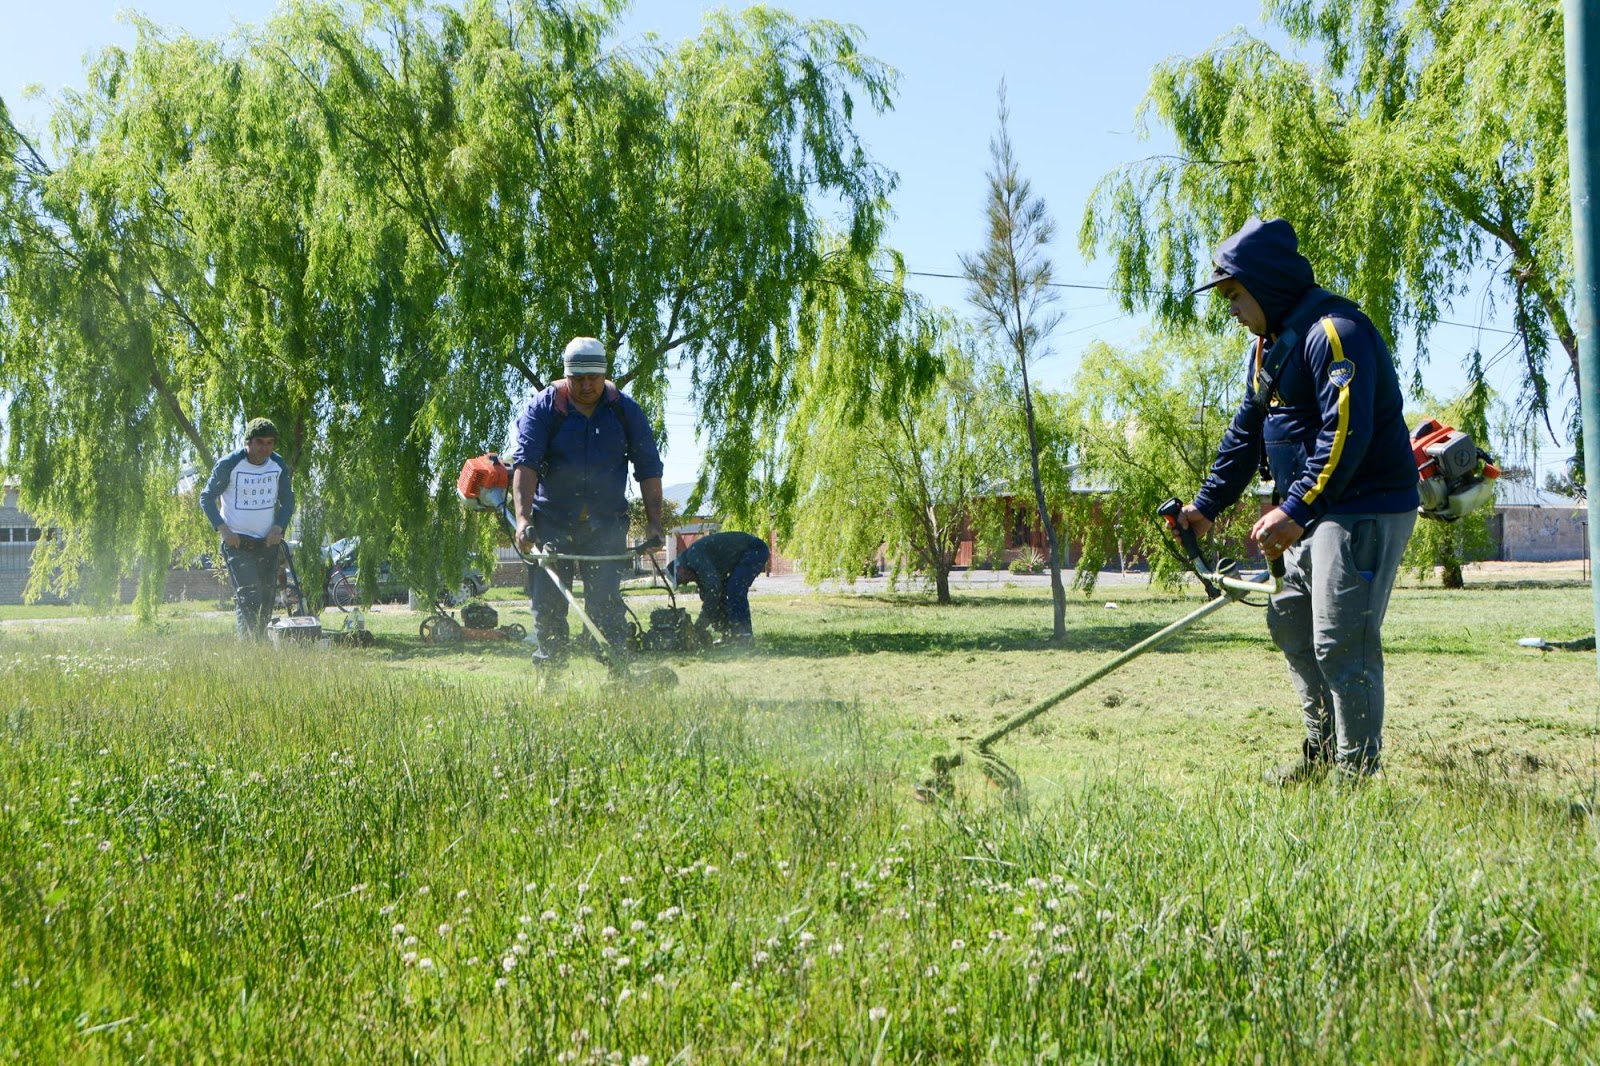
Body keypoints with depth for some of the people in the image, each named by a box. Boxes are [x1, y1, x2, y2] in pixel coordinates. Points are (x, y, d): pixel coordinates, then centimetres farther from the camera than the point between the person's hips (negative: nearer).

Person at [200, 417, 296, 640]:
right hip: (237, 542, -5)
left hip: (267, 542, 5)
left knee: (267, 601, 7)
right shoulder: (229, 465, -10)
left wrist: (278, 528, -3)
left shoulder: (279, 465, 3)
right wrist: (223, 529, -13)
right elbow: (206, 498, -2)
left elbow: (287, 501, 14)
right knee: (248, 598, -18)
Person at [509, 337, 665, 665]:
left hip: (606, 524, 0)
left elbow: (649, 467, 5)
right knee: (547, 603, -1)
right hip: (552, 522, 0)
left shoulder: (625, 410, 1)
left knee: (606, 603, -5)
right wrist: (523, 518, -27)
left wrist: (653, 521, -2)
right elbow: (524, 462, -15)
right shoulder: (542, 408, -4)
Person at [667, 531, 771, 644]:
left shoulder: (694, 555, -18)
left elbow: (714, 586, -27)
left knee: (735, 590, -18)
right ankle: (729, 634, 11)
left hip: (755, 549, -11)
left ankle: (744, 635, -16)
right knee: (724, 591, 10)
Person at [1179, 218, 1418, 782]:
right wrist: (1206, 505, 19)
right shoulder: (1271, 345, 15)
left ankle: (1358, 773, -2)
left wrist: (1295, 512, -31)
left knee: (1341, 644, -11)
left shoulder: (1334, 332, -19)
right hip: (1312, 513, 11)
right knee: (1291, 624, 16)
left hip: (1365, 513, -11)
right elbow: (1246, 433, 21)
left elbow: (1346, 435, -27)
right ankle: (1321, 752, 28)